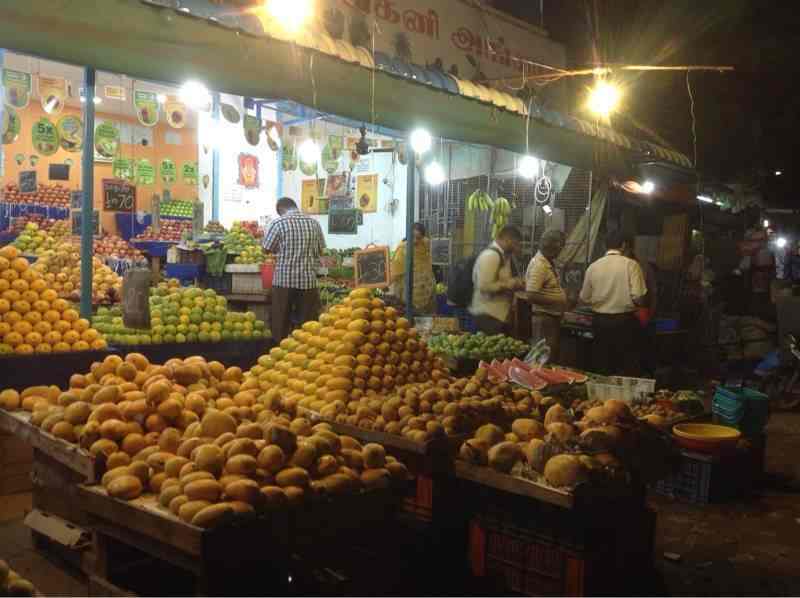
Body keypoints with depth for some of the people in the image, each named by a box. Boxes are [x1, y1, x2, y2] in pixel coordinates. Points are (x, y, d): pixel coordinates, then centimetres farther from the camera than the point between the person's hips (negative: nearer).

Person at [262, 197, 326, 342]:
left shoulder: (278, 223, -4)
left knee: (281, 322, 8)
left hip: (284, 278, -2)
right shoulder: (314, 223, 4)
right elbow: (320, 250, 10)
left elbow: (268, 248, 2)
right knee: (308, 322, 7)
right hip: (308, 278, 2)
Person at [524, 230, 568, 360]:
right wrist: (557, 301, -20)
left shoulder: (549, 263, 11)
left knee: (553, 357, 16)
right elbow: (531, 296, -26)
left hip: (553, 318, 10)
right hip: (544, 319, -10)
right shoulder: (539, 265, -19)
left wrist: (564, 297, 8)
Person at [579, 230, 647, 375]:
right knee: (627, 367, 8)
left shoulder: (593, 267, -1)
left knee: (602, 367, 12)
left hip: (600, 321, 3)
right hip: (625, 321, -2)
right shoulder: (631, 265, -9)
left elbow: (584, 298, 4)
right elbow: (638, 296, -15)